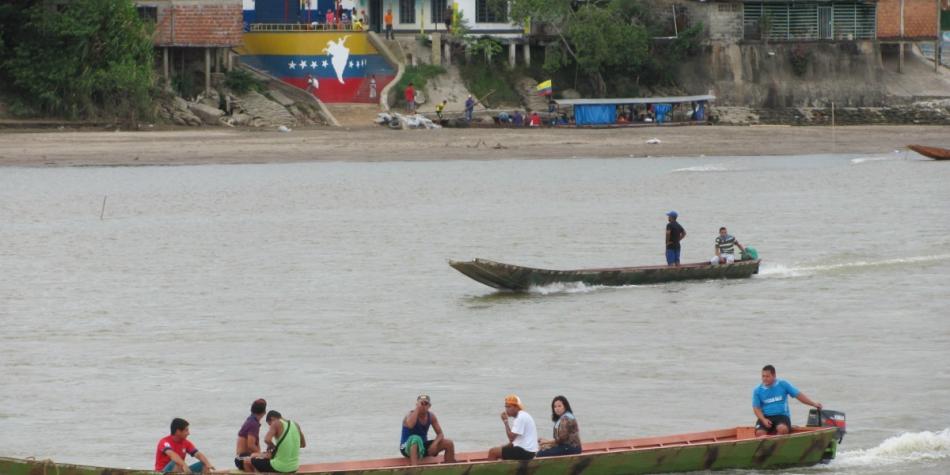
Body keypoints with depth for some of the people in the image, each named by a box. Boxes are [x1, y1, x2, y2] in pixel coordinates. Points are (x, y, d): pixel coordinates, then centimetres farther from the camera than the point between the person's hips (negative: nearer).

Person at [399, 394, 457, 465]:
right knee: (416, 439, -41)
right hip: (407, 447, -6)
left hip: (422, 446, 6)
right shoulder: (411, 415, -16)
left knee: (449, 443, -7)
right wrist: (417, 408, -33)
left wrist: (435, 443, -21)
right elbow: (410, 425, -41)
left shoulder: (431, 416, 0)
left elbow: (440, 434, 2)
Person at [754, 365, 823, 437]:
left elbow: (798, 395, 7)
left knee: (782, 428, -35)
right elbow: (756, 408, 3)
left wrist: (814, 404, 1)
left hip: (782, 415, -1)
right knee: (760, 432, -29)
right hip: (765, 417, 1)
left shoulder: (783, 385, 5)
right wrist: (763, 420, -14)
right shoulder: (757, 390, 6)